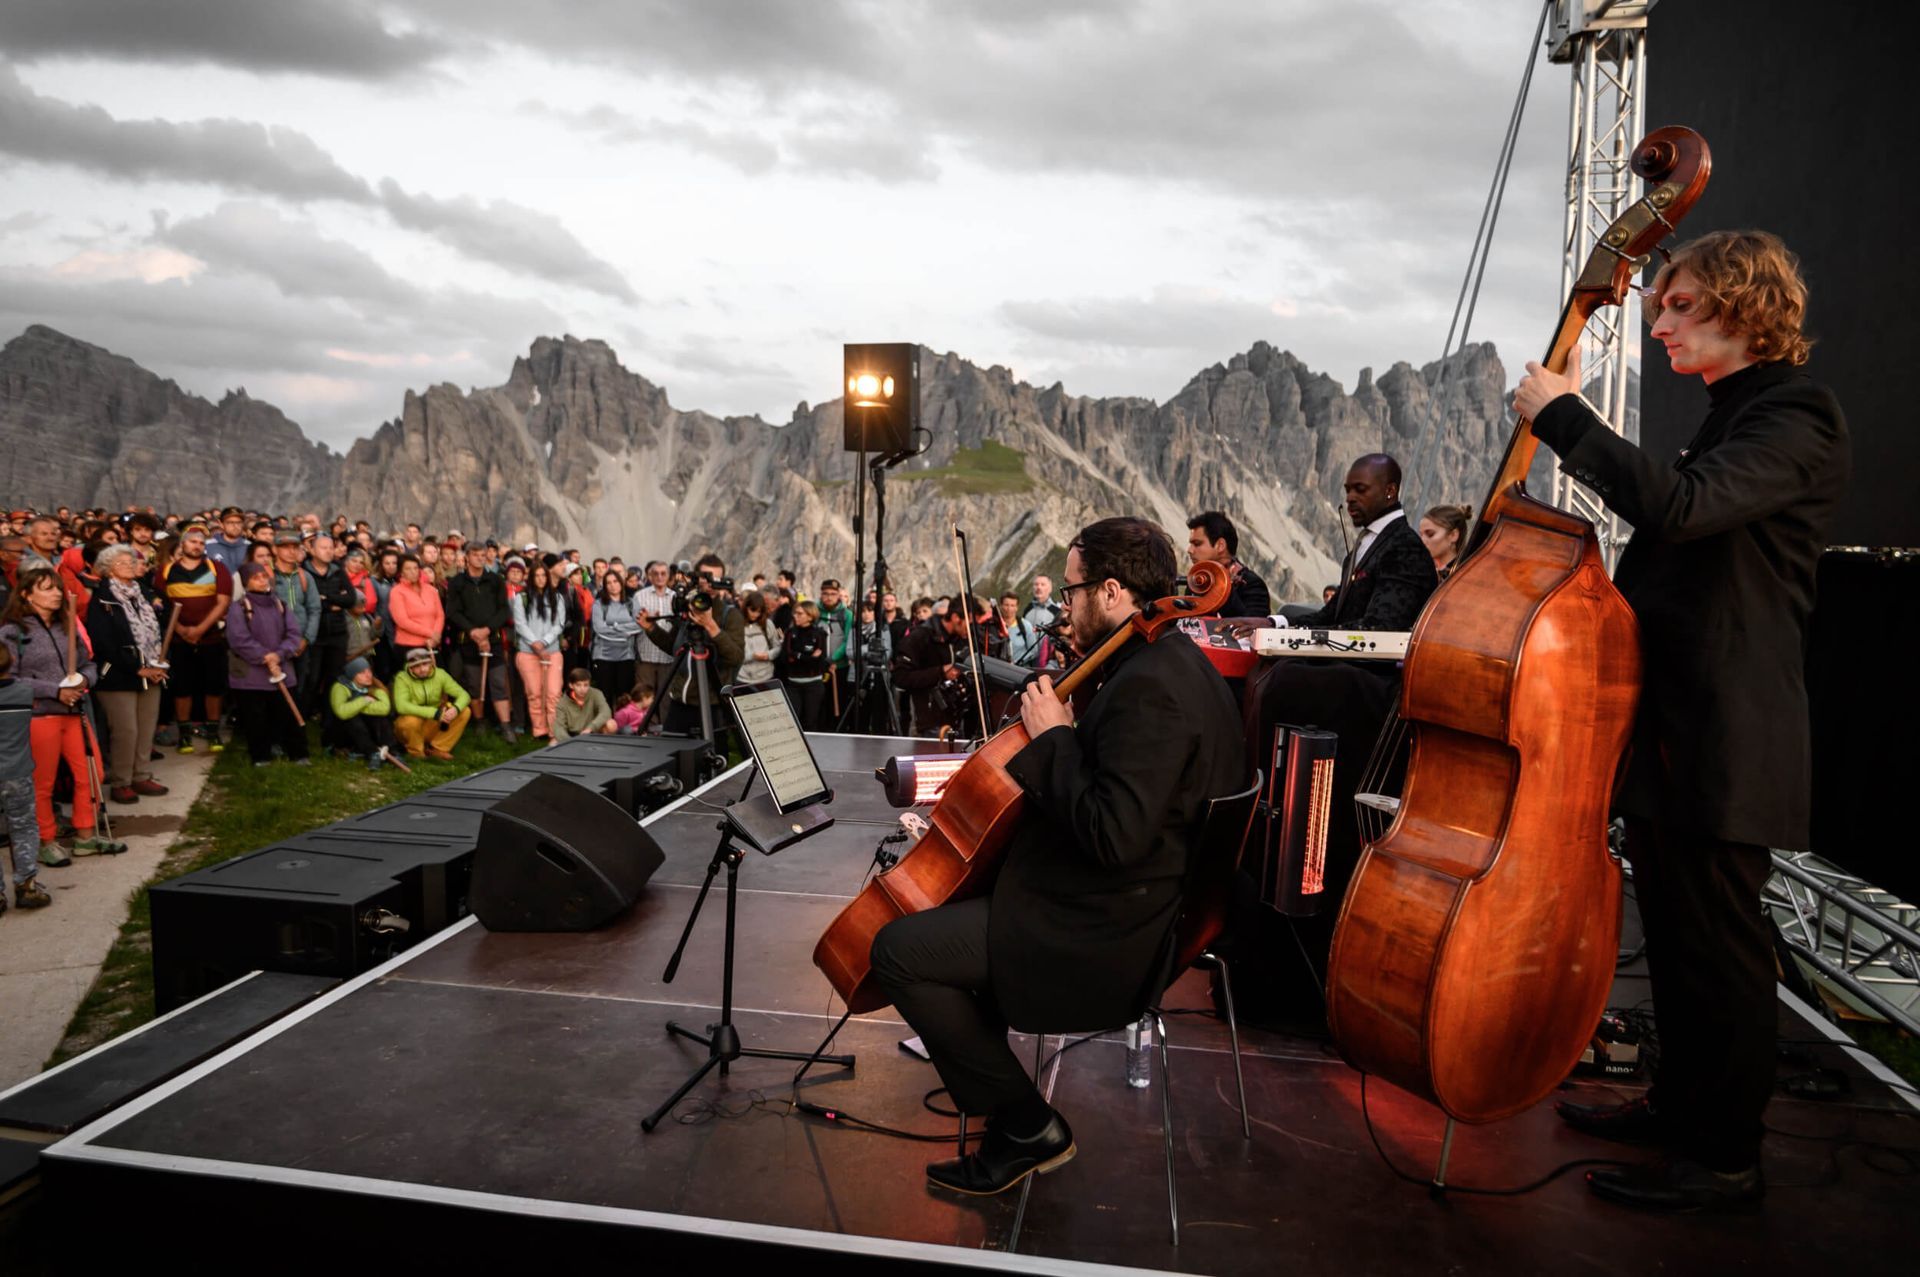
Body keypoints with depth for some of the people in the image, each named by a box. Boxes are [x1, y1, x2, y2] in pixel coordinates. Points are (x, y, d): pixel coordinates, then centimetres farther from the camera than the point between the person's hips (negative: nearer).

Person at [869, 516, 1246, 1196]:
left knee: (899, 948, -11)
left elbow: (1113, 837, -31)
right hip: (1134, 902, 11)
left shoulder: (1149, 687, -26)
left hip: (1106, 935, -11)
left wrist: (1053, 738, -21)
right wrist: (1064, 731, 5)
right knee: (955, 896, 24)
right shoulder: (1174, 662, 8)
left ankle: (1028, 1127, 2)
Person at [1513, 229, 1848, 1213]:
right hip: (1668, 725, 10)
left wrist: (1561, 414, -23)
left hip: (1724, 740, -10)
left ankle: (1724, 1157, 15)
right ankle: (1679, 1103, 35)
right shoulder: (1727, 419, 18)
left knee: (1719, 941, 1)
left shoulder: (1796, 417, -13)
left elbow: (1679, 505, -31)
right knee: (1673, 931, 19)